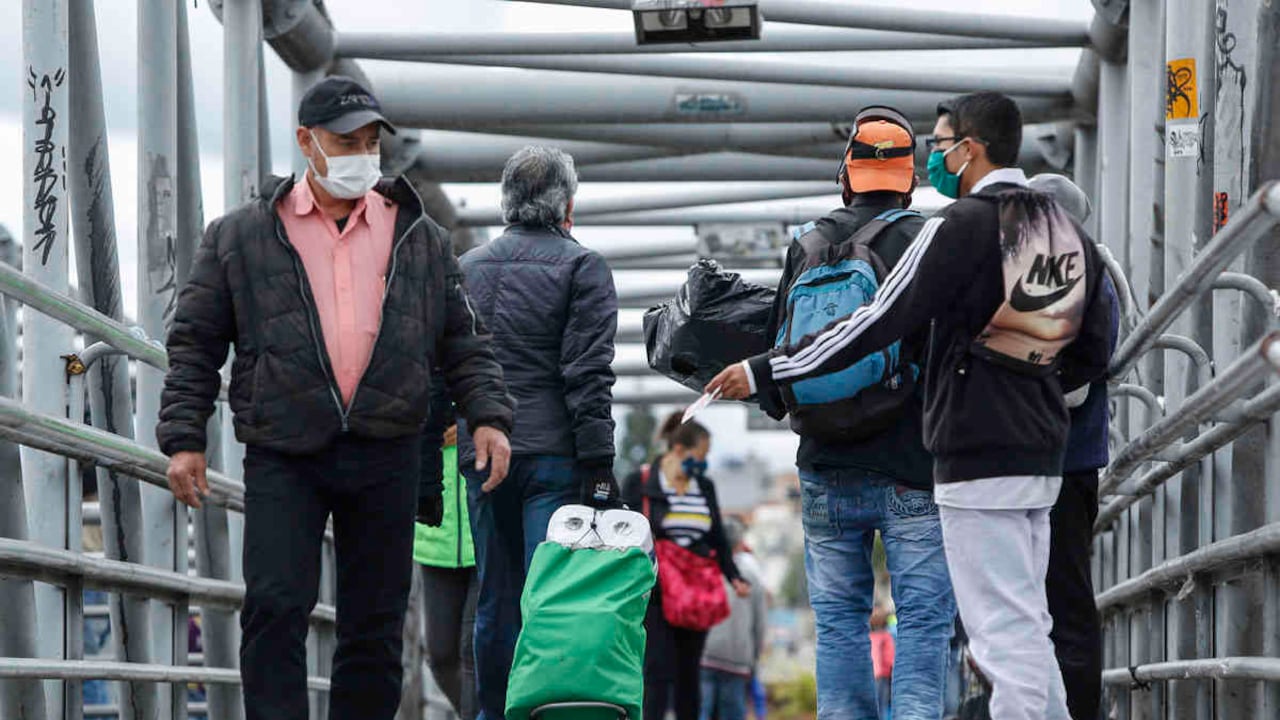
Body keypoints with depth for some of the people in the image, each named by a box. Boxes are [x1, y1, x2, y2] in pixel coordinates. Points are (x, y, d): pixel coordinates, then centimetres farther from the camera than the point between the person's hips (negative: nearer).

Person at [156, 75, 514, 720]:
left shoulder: (419, 240, 12)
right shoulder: (241, 237, 6)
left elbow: (463, 341, 15)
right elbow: (194, 343, 7)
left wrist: (487, 415, 0)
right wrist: (183, 438, -2)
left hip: (384, 458, 2)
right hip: (283, 456, -2)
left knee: (375, 624, 5)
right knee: (276, 607, -14)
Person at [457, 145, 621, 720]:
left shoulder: (466, 269, 14)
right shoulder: (580, 267, -2)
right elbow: (589, 373, -10)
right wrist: (598, 463, -9)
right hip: (554, 457, -5)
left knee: (495, 602, 11)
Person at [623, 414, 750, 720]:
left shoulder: (705, 487, 14)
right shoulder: (640, 482, -1)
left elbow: (719, 540, 17)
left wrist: (734, 576, 3)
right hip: (654, 595, -5)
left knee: (689, 674, 7)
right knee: (659, 671, -13)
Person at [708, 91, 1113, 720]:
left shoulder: (964, 224, -11)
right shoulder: (1070, 232, 11)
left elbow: (879, 323, -14)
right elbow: (1090, 356, 16)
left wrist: (765, 371, -9)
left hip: (978, 456, -8)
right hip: (1043, 454, 8)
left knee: (1003, 631, -8)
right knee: (1025, 626, 15)